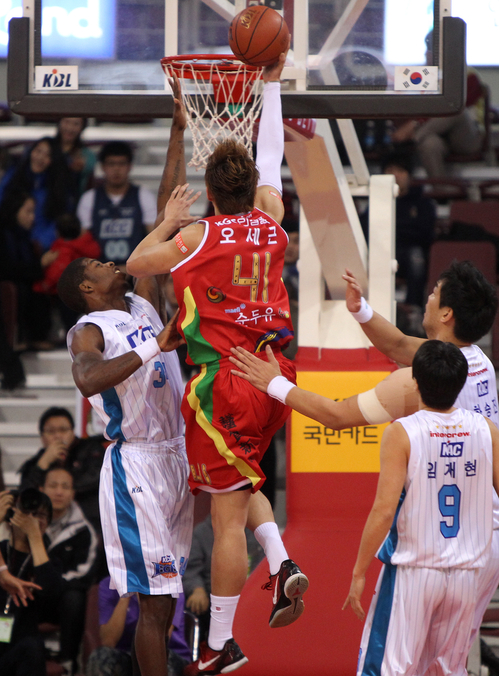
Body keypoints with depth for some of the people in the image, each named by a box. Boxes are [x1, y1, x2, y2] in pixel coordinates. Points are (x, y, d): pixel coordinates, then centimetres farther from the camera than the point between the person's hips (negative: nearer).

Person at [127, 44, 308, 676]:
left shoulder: (195, 238, -7)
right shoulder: (272, 222, 4)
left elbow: (135, 264, 9)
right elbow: (272, 158, 20)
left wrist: (168, 219, 21)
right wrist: (271, 84, 27)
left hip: (222, 382, -5)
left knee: (228, 514, -3)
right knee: (240, 483, 27)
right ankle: (281, 565, 4)